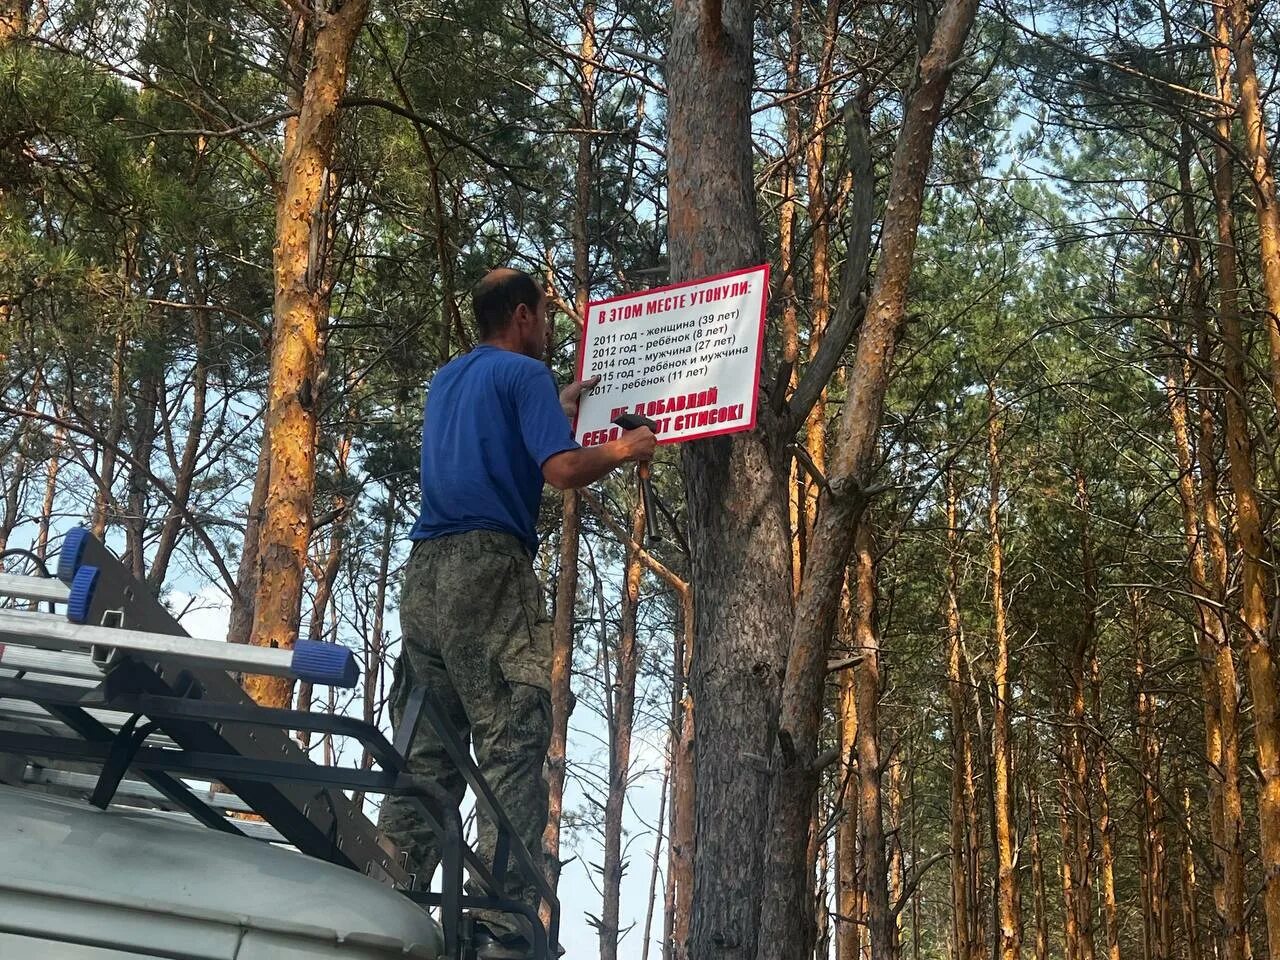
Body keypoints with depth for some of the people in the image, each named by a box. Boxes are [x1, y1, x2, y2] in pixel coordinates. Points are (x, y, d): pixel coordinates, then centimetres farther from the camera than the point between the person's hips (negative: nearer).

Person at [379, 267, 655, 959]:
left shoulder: (445, 380, 26)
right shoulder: (526, 373, 1)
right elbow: (562, 469, -12)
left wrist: (559, 408, 45)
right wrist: (622, 450, 6)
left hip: (425, 571, 8)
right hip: (489, 568, -8)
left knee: (425, 756, 6)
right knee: (514, 750, -11)